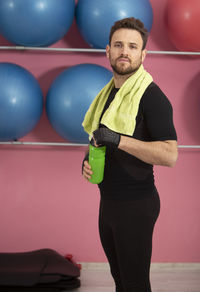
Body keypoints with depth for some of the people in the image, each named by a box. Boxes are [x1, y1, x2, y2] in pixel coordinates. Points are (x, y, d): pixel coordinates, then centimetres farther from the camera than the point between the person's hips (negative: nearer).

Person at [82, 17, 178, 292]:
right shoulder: (108, 94, 12)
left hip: (136, 205, -8)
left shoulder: (151, 96, -14)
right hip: (108, 201, 8)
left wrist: (118, 140, -29)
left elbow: (170, 155, -25)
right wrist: (87, 160, 2)